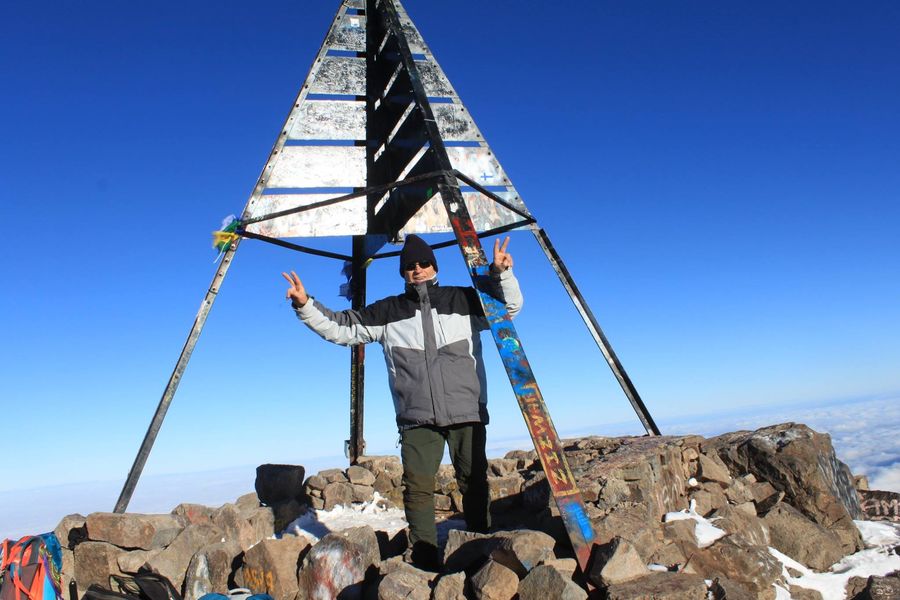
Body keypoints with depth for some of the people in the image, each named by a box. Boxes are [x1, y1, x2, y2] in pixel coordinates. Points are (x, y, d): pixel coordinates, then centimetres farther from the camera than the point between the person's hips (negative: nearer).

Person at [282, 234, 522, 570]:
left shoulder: (465, 300, 8)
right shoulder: (387, 311, 10)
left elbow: (510, 307, 11)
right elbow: (341, 328, 13)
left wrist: (501, 273, -7)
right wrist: (305, 305, 2)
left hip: (467, 414, 0)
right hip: (416, 419, 1)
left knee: (475, 483, 4)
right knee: (417, 488, -5)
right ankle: (424, 562, 6)